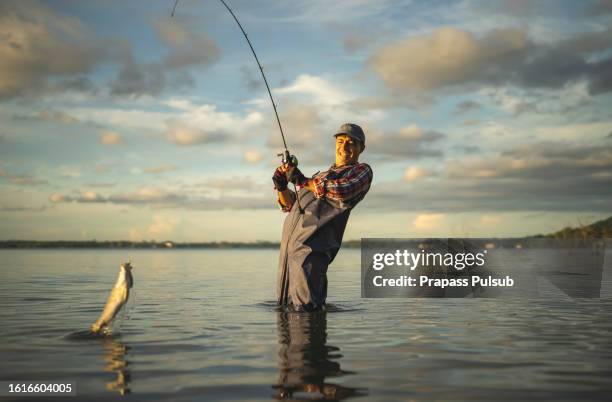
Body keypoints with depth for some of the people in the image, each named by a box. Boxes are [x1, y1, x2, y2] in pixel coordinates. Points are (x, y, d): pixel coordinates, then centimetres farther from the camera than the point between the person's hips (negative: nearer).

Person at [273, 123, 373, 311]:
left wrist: (303, 181, -5)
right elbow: (290, 204, 28)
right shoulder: (321, 175, 35)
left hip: (314, 239, -7)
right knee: (286, 304, 7)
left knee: (305, 308, -17)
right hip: (290, 237, 7)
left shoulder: (362, 171, 13)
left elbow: (343, 191, -10)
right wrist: (281, 186, 7)